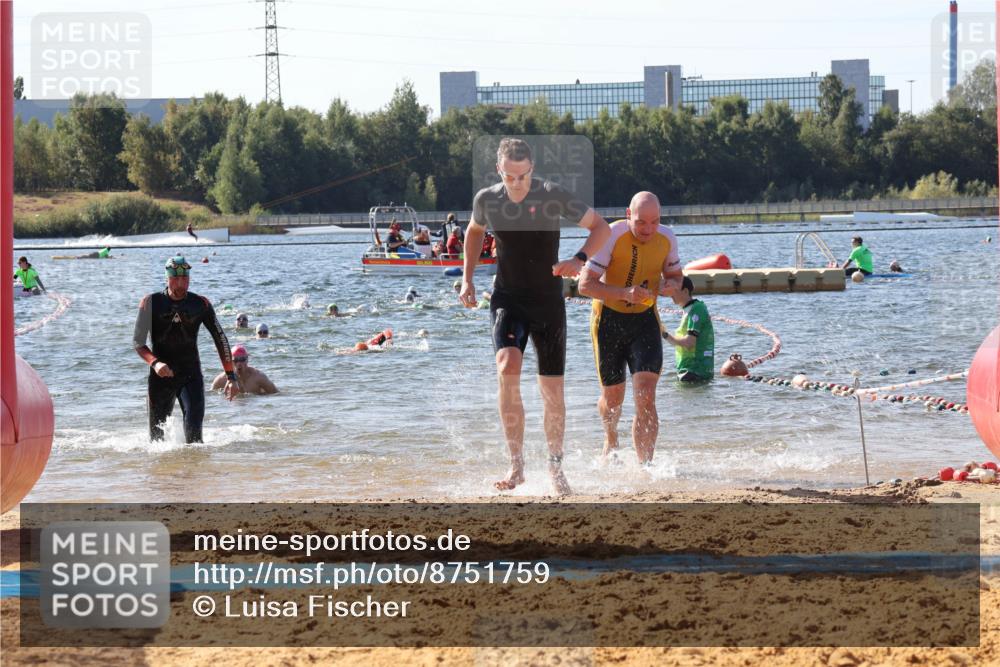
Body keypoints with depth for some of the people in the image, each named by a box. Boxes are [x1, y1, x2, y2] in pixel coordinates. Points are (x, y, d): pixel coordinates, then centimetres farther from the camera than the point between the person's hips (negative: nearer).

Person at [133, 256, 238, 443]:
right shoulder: (151, 303, -2)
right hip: (160, 377, 0)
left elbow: (220, 339, 5)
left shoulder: (201, 304, 1)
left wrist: (231, 377, 1)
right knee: (157, 435, 4)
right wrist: (155, 363, -23)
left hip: (191, 376, 0)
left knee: (193, 429, -19)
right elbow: (138, 342, -3)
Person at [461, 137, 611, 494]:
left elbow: (601, 227, -6)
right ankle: (516, 465, -20)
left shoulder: (552, 195, -13)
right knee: (507, 368, -25)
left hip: (548, 302, 0)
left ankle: (555, 466, 25)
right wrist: (467, 279, 12)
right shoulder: (487, 200, -5)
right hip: (507, 300, 1)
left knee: (552, 390, 3)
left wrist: (580, 259, -23)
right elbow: (474, 231, 19)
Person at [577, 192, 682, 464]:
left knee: (645, 398, -16)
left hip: (644, 319, 2)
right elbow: (585, 284, -24)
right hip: (609, 319, -2)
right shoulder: (612, 236, -20)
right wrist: (625, 293, -39)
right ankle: (611, 439, 48)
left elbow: (674, 273, 12)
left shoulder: (666, 239, -7)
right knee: (613, 397, 14)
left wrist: (672, 284, -14)